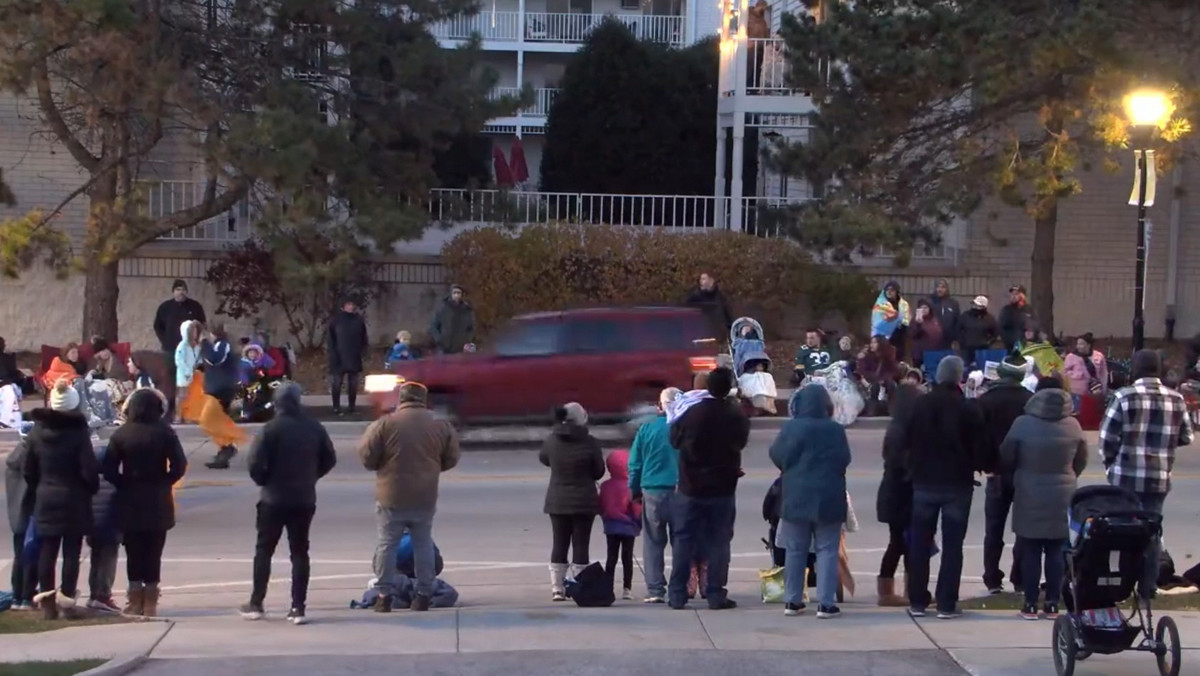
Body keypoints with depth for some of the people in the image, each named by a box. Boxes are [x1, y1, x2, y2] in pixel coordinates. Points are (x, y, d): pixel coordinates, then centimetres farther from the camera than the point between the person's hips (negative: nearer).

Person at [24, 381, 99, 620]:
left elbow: (29, 470, 7)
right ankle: (67, 597, -5)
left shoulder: (37, 432, 1)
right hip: (74, 500, -4)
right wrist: (92, 488, 4)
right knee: (72, 551, 2)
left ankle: (47, 603, 7)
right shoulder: (78, 432, -13)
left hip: (45, 499, 4)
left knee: (47, 551, 7)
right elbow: (89, 470, -14)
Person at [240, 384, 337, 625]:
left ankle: (256, 604, 9)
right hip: (304, 499, 3)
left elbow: (255, 463, -18)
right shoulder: (314, 428, 1)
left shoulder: (272, 428, -13)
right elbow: (329, 460, 6)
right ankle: (298, 608, 2)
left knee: (264, 550, 9)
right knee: (299, 552, 7)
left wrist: (263, 481, 0)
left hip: (274, 498, -3)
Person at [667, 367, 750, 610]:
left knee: (684, 540, 8)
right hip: (722, 489, -1)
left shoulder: (691, 412, -11)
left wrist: (673, 419, 18)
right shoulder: (736, 416, -11)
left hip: (691, 487, 1)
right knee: (718, 542, 6)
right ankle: (716, 595, 4)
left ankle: (677, 595, 7)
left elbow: (675, 440, 2)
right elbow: (741, 442, 4)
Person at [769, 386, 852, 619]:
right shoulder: (835, 430, -7)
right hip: (828, 498, -1)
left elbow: (777, 456, -1)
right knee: (827, 551, 3)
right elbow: (844, 460, -1)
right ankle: (826, 602, -3)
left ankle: (792, 600, 14)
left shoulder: (790, 429, -6)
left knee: (795, 550, 11)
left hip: (796, 497, 1)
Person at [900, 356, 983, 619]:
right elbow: (978, 446, -5)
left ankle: (917, 601, 11)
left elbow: (907, 441, 1)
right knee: (952, 545, 2)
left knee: (920, 543, 10)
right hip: (957, 484, -2)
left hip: (924, 481, 2)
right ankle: (946, 604, -1)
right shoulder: (968, 409, -10)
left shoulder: (920, 405, -2)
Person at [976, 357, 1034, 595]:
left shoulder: (986, 401, -4)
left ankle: (993, 580, 4)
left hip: (997, 472, 0)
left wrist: (986, 466, -1)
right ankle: (1020, 580, 2)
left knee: (994, 530, 7)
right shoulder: (1030, 400, -5)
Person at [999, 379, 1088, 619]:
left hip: (1030, 496, -2)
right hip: (1062, 495, 2)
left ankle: (1031, 604, 4)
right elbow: (1081, 460, 7)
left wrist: (1017, 476, 16)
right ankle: (1053, 604, 9)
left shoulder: (1023, 424, -12)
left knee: (1030, 552, 4)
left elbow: (1006, 457, -4)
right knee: (1056, 552, 9)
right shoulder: (1073, 426, -4)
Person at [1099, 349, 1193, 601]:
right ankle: (1147, 588, 12)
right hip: (1160, 479, 3)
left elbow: (1107, 437, -8)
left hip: (1126, 477, -3)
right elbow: (1186, 437, 8)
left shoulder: (1125, 397, -9)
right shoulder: (1176, 399, 1)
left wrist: (1110, 463, 8)